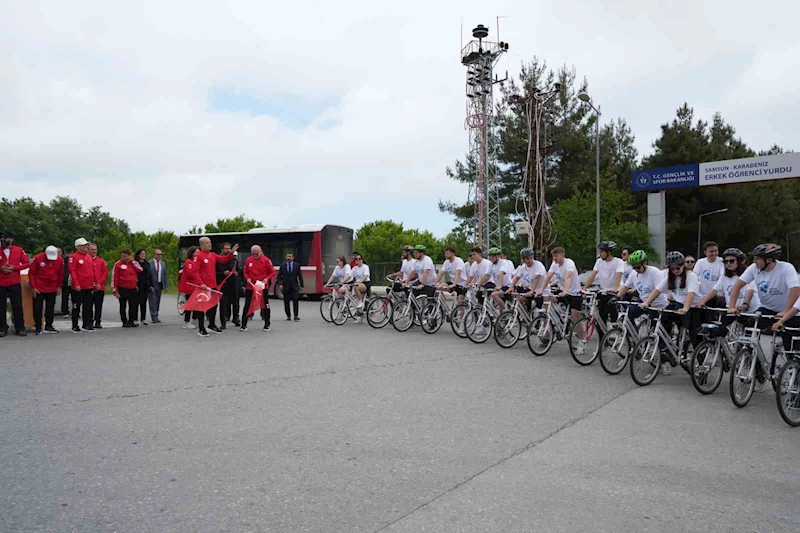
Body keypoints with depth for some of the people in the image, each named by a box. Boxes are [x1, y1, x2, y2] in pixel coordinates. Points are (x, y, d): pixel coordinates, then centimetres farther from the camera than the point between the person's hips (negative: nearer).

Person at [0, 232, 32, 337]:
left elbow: (27, 263, 3)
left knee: (17, 306, 1)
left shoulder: (18, 250, 4)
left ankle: (20, 328, 7)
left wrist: (14, 267, -10)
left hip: (14, 284, -1)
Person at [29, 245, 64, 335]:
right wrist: (33, 287, -8)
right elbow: (31, 273, -6)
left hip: (52, 289, 3)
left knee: (50, 308, 9)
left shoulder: (60, 260, -2)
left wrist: (59, 287, 5)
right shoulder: (37, 258, -10)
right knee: (37, 309, 1)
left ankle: (48, 326, 20)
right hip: (39, 289, -3)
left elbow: (61, 274, 7)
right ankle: (38, 328, 8)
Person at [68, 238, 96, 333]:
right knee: (76, 307, 2)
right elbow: (72, 271, -14)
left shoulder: (90, 257, 14)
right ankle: (75, 326, 9)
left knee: (88, 307, 10)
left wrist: (95, 283, 13)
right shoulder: (74, 257, -8)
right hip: (78, 288, -6)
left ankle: (86, 325, 19)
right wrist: (76, 284, -19)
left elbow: (93, 271, 18)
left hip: (89, 287, 7)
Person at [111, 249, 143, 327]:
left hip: (133, 288, 4)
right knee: (123, 306, 4)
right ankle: (124, 322, 10)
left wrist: (133, 261, -5)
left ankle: (131, 321, 17)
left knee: (133, 305, 7)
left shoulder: (133, 263, 10)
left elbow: (140, 270, -4)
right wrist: (115, 290, -11)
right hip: (122, 288, -4)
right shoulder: (118, 264, -5)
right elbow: (114, 277, -7)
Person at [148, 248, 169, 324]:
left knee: (158, 301, 10)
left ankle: (155, 317, 18)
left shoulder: (163, 264, 11)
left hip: (159, 285, 6)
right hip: (151, 285, -5)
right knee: (153, 301, -6)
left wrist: (166, 286, 8)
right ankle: (154, 317, -4)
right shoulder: (149, 264, -7)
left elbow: (165, 276, 13)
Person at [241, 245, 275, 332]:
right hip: (250, 287, 2)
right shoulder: (248, 260, 1)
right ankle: (244, 325, 12)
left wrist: (267, 278, -17)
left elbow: (272, 272, -2)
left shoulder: (266, 260, -7)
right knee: (247, 305, 4)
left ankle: (267, 325, 18)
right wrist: (247, 278, -9)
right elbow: (245, 272, 10)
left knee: (265, 306, 6)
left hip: (263, 287, -2)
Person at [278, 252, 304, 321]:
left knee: (295, 300, -13)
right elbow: (279, 276, 6)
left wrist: (301, 285, 3)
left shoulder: (297, 266, 5)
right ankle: (288, 315, 17)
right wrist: (280, 284, -7)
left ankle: (296, 316, -9)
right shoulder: (282, 266, 6)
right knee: (286, 302, 5)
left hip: (294, 286, -1)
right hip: (286, 286, 1)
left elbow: (300, 276, 7)